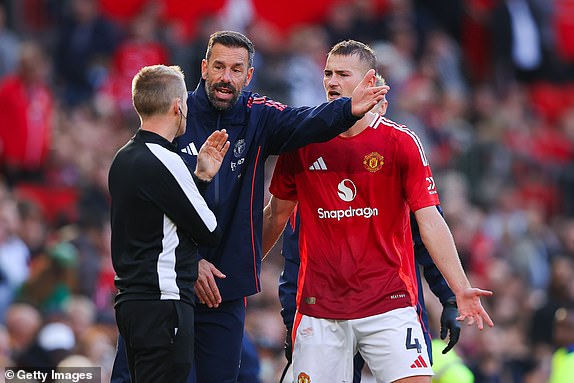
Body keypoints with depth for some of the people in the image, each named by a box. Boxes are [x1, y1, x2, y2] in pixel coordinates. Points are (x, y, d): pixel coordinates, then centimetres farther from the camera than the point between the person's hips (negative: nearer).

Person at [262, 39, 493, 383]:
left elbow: (430, 222, -3)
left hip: (389, 303, -2)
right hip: (319, 308, 2)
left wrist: (461, 289, -11)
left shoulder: (401, 143, -1)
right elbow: (277, 214, 18)